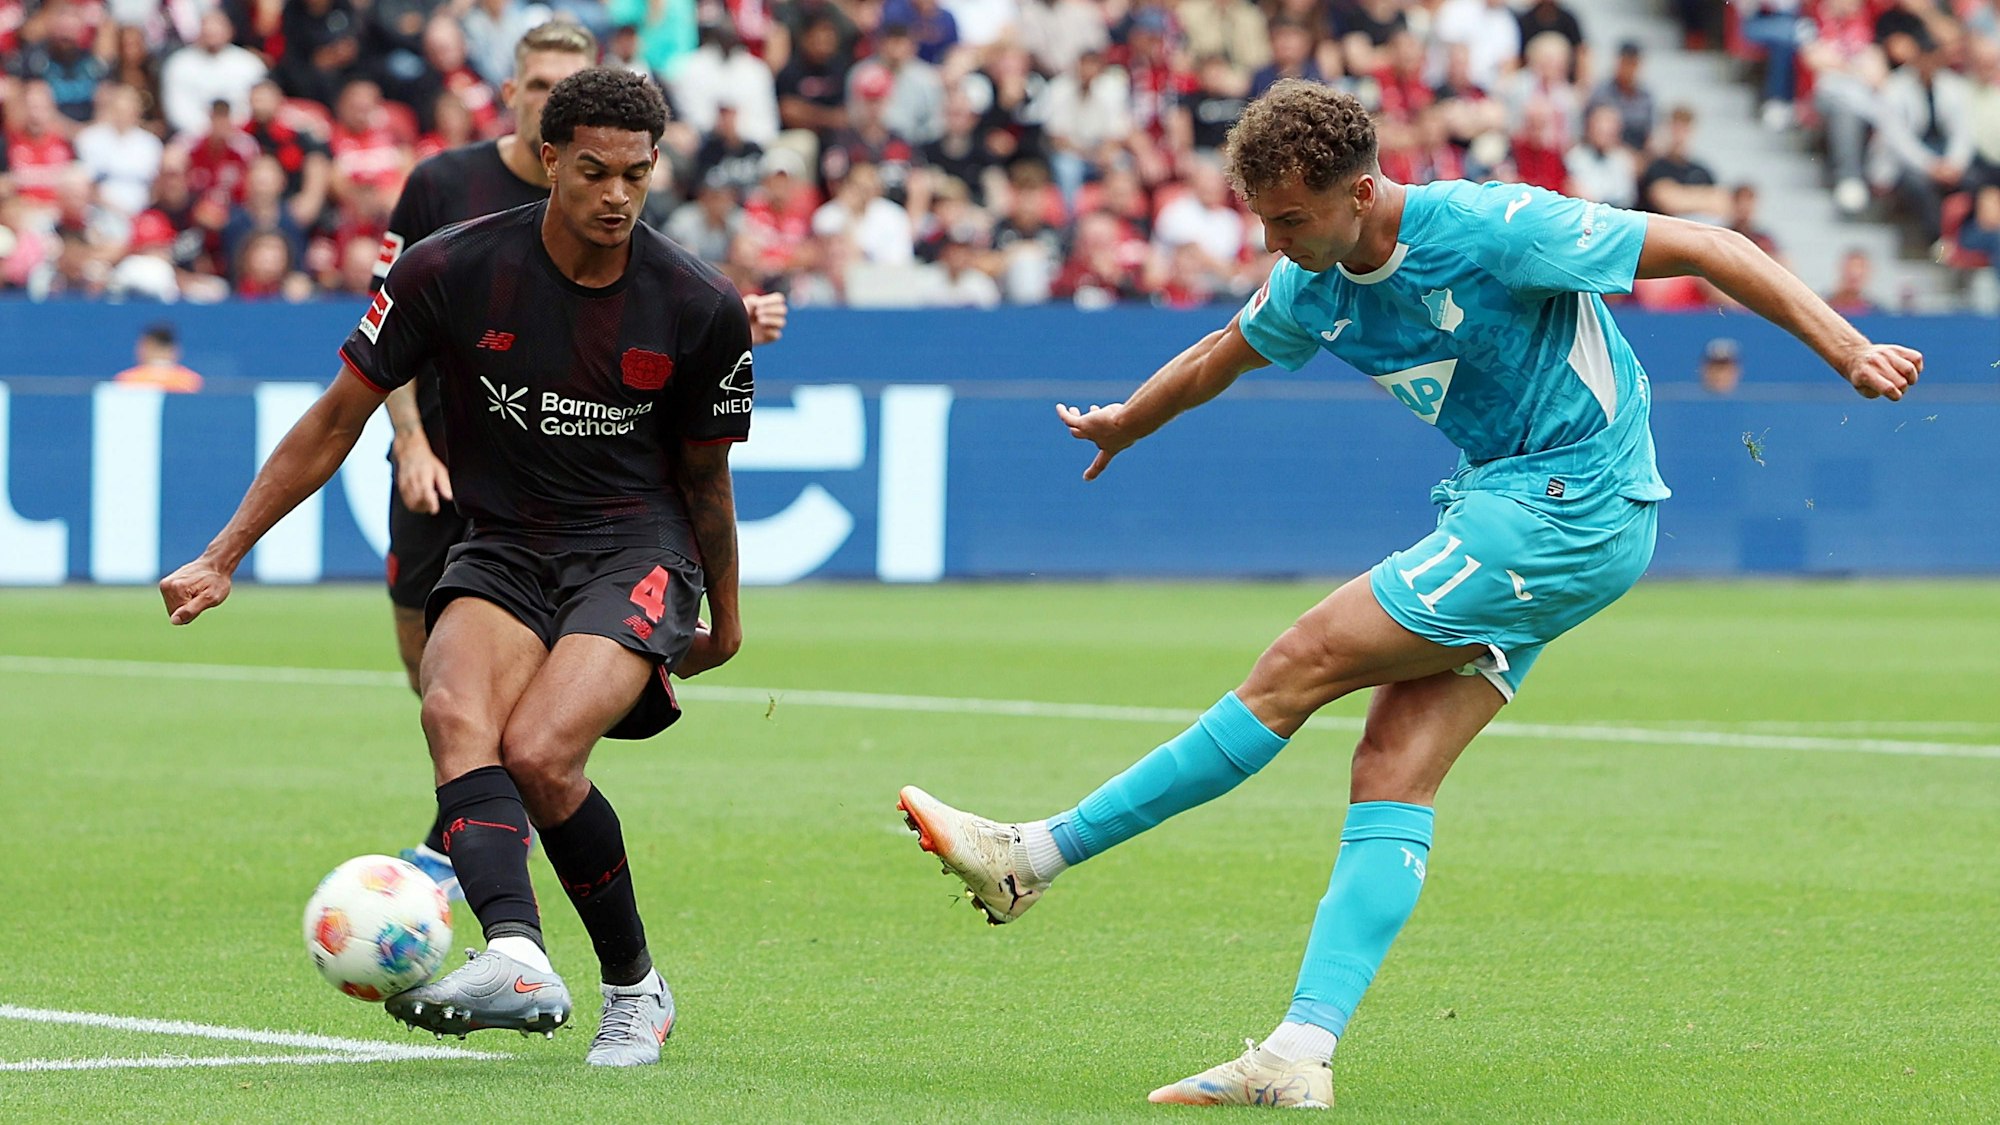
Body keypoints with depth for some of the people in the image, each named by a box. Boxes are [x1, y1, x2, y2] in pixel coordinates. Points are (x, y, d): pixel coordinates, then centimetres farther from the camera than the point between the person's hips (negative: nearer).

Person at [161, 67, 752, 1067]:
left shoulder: (701, 307, -4)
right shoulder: (452, 271, -6)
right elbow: (337, 420, 3)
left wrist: (725, 621, 23)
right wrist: (222, 557, 1)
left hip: (636, 550, -2)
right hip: (501, 548, 2)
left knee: (538, 751, -27)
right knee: (455, 710, -31)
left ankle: (636, 986, -7)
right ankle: (515, 956, -52)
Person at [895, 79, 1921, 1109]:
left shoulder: (1491, 230, -20)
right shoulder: (1313, 285, 3)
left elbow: (1706, 248, -14)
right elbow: (1219, 357, 26)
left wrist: (1847, 350, -17)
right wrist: (1123, 424, 42)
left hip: (1568, 511, -8)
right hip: (1502, 508, 8)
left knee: (1300, 667, -10)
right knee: (1392, 772, -5)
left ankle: (1033, 857, -4)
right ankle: (1299, 1059, -12)